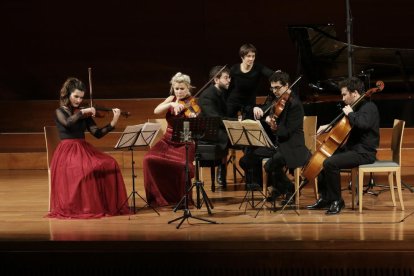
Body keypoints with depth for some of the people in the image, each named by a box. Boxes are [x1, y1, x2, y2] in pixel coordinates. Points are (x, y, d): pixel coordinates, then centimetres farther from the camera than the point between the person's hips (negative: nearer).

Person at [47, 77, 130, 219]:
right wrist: (82, 112, -20)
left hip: (84, 149, 5)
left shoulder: (84, 114, 13)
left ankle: (107, 204, -17)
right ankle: (85, 207, -25)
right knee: (86, 170, -35)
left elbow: (97, 133, 3)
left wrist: (113, 122, -9)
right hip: (67, 152, -5)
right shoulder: (60, 112, 2)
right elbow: (68, 123, -22)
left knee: (110, 164, -21)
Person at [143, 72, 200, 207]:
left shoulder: (192, 105, -5)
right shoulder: (171, 99, 7)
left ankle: (182, 198, -10)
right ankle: (159, 196, -9)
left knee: (181, 164, -34)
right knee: (150, 159, -23)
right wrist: (171, 104, -24)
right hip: (168, 141, 4)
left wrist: (194, 120, -38)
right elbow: (156, 111, -9)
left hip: (184, 144, -4)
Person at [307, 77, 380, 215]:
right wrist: (329, 126, 17)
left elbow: (362, 123, -36)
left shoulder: (369, 107, -13)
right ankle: (325, 198, 17)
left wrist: (350, 114, -19)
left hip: (364, 152, -11)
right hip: (352, 148, 11)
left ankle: (337, 201, -15)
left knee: (330, 163, -28)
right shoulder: (357, 107, 16)